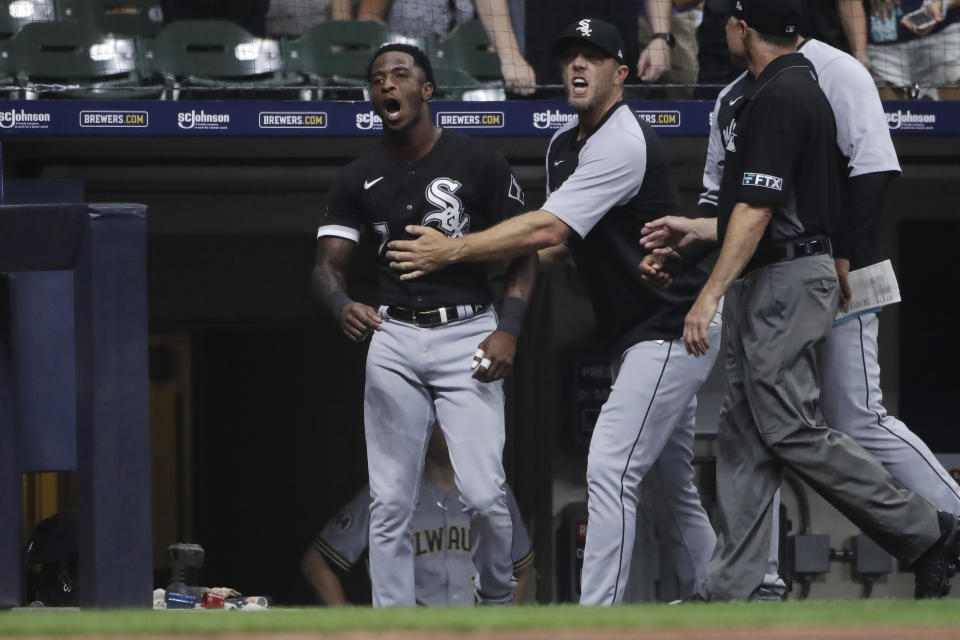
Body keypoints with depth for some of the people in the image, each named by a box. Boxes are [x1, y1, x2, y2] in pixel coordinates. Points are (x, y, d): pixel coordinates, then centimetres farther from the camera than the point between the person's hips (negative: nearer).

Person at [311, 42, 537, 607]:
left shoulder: (479, 164, -2)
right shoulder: (362, 178, 7)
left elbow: (524, 252, 2)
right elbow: (327, 263, 2)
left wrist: (509, 330, -12)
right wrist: (342, 304, -21)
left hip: (468, 335, -3)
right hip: (394, 338, 3)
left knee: (482, 492, -11)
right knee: (390, 500, 2)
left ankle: (497, 599, 15)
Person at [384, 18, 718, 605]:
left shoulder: (623, 144, -20)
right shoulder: (564, 146, 12)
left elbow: (550, 229, -27)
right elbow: (559, 238, 15)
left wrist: (453, 251, -25)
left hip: (671, 330, -10)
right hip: (638, 335, 10)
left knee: (611, 468, -17)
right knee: (672, 477, 17)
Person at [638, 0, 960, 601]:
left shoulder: (778, 96, -16)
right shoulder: (800, 88, 16)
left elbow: (758, 210, -21)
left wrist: (710, 295, -22)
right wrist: (696, 229, 29)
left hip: (788, 281, -11)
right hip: (766, 286, 11)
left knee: (791, 430, -10)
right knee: (744, 437, 8)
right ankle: (733, 594, 8)